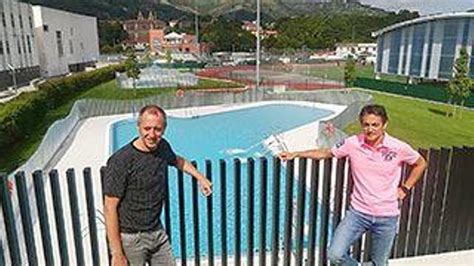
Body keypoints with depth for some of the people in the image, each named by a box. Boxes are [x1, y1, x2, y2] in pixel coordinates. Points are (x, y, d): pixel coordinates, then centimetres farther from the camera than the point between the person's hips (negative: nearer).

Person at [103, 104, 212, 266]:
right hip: (130, 239, -6)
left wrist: (199, 177, 20)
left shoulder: (163, 147, -3)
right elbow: (110, 208, -19)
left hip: (157, 232, 6)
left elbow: (176, 160, 22)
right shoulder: (121, 161, -22)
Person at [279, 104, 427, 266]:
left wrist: (405, 188, 4)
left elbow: (421, 164, 10)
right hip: (358, 212, 0)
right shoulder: (353, 143, -8)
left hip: (387, 216, 0)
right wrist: (295, 154, 2)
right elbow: (325, 153, 5)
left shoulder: (399, 148, -9)